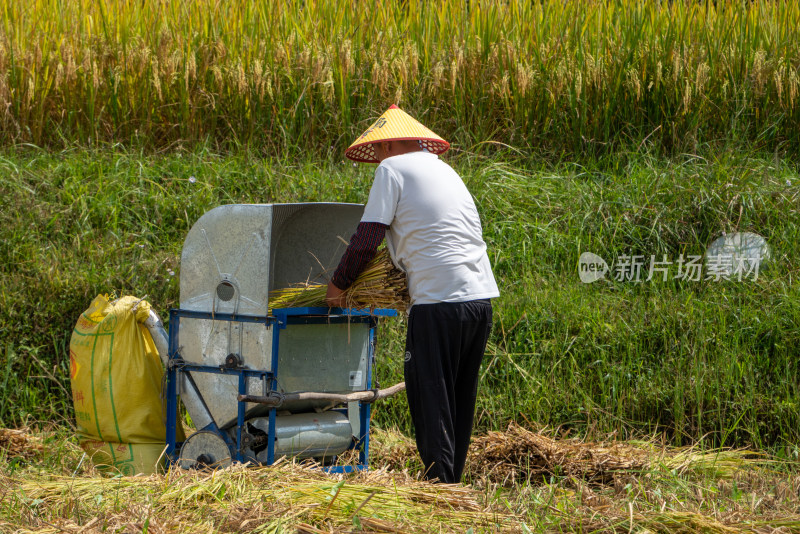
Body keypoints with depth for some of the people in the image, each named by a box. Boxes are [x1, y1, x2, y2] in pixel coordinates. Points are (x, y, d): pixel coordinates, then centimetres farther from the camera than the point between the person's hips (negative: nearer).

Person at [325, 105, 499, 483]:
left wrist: (339, 282, 8)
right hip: (481, 296, 8)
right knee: (460, 399, 14)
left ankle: (439, 483, -7)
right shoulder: (445, 169, 23)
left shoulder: (393, 169, 0)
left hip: (439, 301, -8)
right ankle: (453, 484, 18)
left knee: (430, 399, -3)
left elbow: (367, 238, -4)